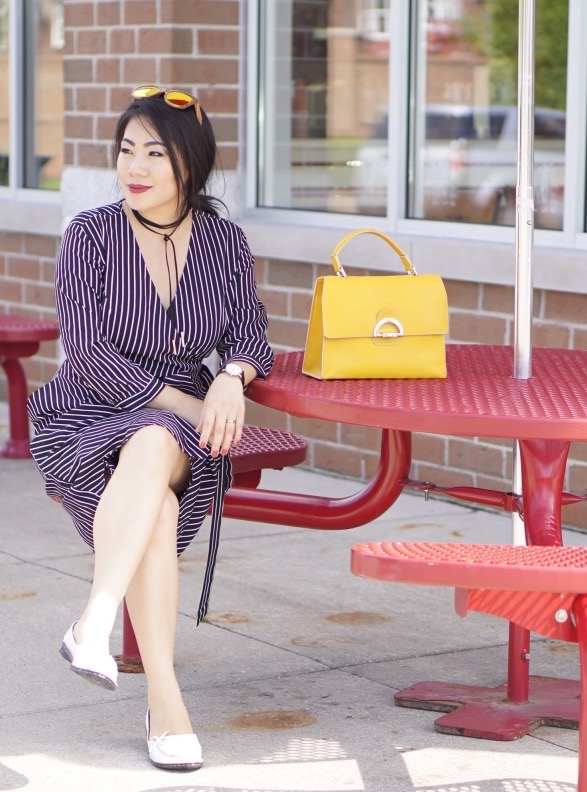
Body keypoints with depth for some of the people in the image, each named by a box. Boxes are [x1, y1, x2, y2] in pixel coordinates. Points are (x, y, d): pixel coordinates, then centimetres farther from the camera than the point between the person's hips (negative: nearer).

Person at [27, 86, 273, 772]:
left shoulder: (223, 241, 7)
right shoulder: (90, 235, -3)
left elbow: (248, 336, 6)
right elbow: (87, 353, -10)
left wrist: (231, 378, -19)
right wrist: (181, 402, -18)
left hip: (180, 427, 2)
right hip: (87, 420, -2)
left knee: (153, 449, -38)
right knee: (155, 510, -35)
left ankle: (93, 626, -46)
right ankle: (163, 699, -38)